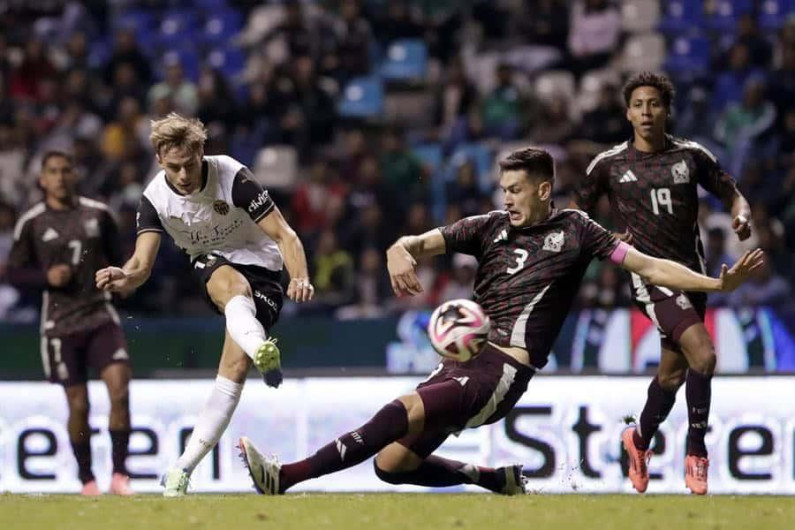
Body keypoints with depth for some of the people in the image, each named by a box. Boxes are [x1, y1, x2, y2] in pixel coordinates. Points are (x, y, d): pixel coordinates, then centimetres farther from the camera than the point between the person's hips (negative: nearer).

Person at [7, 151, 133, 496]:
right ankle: (86, 478, 18)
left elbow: (117, 258, 20)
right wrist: (46, 277, -14)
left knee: (120, 390, -15)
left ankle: (119, 474, -9)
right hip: (60, 323, -1)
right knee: (78, 404, 1)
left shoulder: (98, 214, 6)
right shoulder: (31, 223, 0)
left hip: (100, 315, 1)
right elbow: (14, 274, 3)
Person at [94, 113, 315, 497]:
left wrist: (300, 278, -38)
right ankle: (258, 346, -70)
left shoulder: (232, 177, -21)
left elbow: (283, 234, -20)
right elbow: (142, 265, -19)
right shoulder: (155, 197, -12)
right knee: (232, 283, -38)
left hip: (261, 267, -2)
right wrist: (123, 278, -43)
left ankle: (184, 468, -18)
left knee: (236, 365, -19)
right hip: (213, 265, 2)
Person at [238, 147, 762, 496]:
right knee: (393, 462, 1)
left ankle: (288, 477, -34)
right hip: (461, 360, 7)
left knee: (402, 414, -27)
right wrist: (400, 252, -20)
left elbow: (649, 266, 3)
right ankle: (499, 480, 19)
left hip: (504, 370, -7)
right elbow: (423, 242, 5)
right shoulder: (490, 227, 14)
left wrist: (719, 283, -7)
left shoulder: (574, 231, 4)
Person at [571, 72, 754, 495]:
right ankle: (696, 453, -10)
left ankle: (640, 440, 40)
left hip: (691, 272, 4)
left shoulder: (692, 156, 3)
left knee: (673, 370, 14)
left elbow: (731, 195, 10)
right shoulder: (609, 165, -1)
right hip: (649, 273, -4)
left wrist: (741, 215, -12)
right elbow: (576, 214, 10)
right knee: (702, 354, -22)